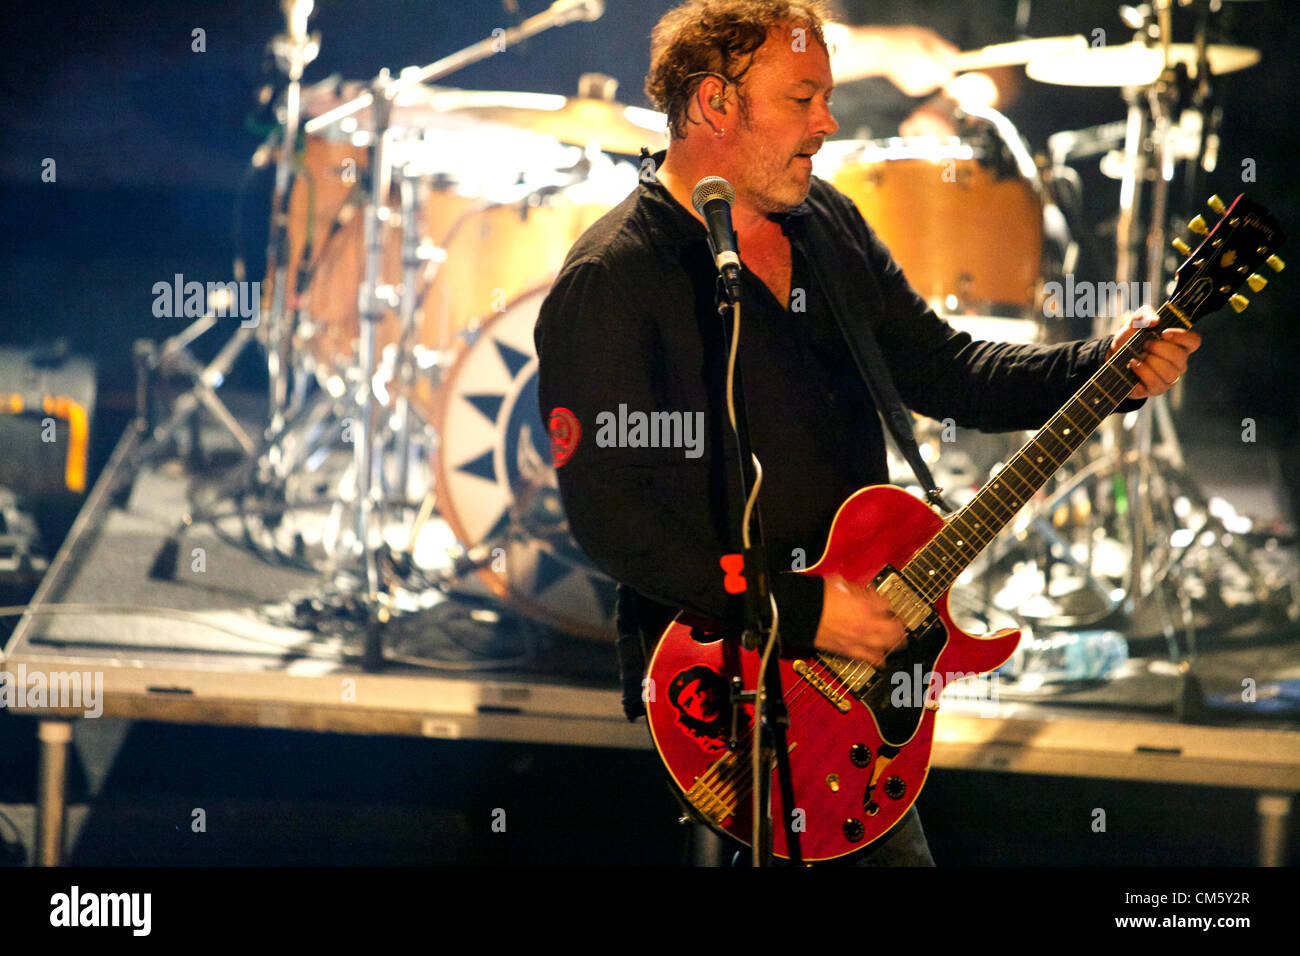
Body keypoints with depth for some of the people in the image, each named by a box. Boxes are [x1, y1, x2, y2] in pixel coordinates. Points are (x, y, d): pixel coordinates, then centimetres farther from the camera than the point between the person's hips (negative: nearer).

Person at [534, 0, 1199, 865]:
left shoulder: (827, 224, 9)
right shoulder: (610, 284, -16)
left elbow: (945, 370, 12)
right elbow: (609, 516, -21)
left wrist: (1107, 369, -4)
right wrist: (798, 611, -23)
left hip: (862, 641, 8)